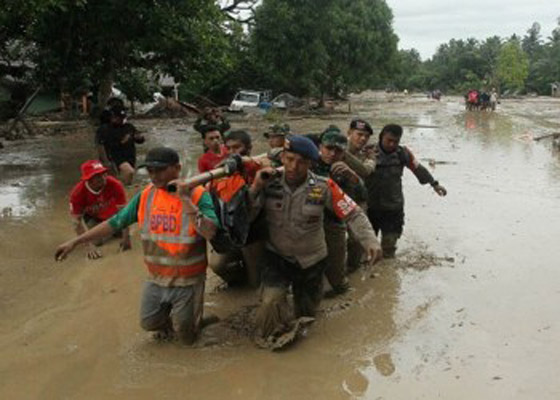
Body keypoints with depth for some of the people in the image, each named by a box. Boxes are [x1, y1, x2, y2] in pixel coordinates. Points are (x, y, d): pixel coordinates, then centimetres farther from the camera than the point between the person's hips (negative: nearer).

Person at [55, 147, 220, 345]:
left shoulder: (198, 195, -17)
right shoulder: (145, 196, -4)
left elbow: (210, 232, -30)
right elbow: (114, 223, 1)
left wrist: (186, 200, -34)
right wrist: (75, 241, -1)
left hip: (188, 282, -4)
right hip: (156, 279, 4)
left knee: (186, 337, 7)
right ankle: (168, 310, 41)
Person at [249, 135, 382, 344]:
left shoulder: (323, 187, -18)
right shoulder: (269, 183, -15)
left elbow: (353, 214, -15)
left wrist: (370, 241, -28)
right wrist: (255, 188, -30)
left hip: (311, 261, 1)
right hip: (276, 257, -1)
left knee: (307, 312, 18)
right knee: (271, 301, -22)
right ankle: (271, 337, 9)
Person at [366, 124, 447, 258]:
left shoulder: (403, 153, -4)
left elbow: (418, 168, 8)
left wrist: (434, 184, 11)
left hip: (394, 208, 2)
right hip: (371, 207, -2)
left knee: (389, 243, 9)